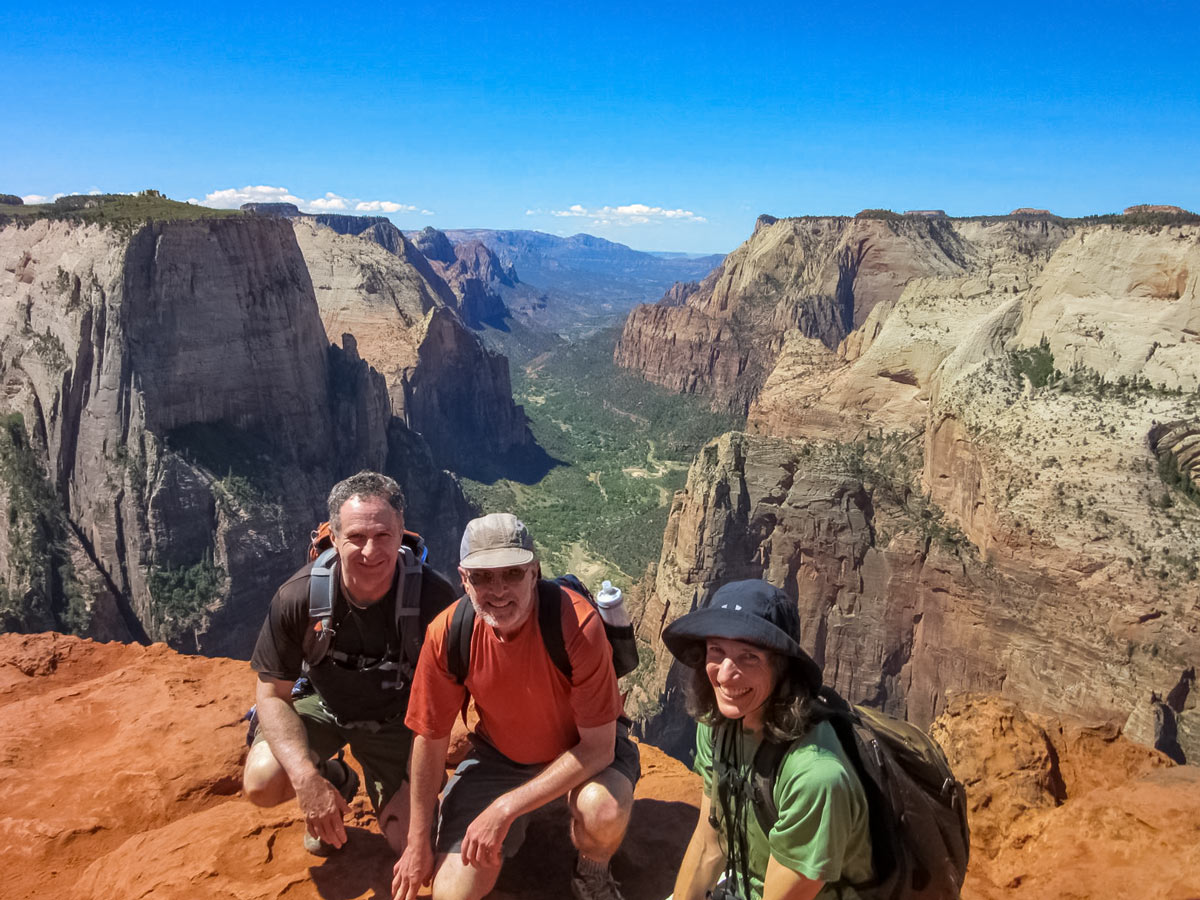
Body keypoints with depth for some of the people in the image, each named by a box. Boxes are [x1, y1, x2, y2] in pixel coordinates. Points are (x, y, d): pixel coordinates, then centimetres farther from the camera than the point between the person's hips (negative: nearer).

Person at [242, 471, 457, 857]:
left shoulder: (434, 598, -28)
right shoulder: (298, 597, -25)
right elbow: (272, 695, -16)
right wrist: (308, 779, -30)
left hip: (395, 719, -1)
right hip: (322, 706, 1)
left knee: (410, 842, -9)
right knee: (263, 782, -26)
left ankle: (379, 782, 25)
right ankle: (336, 780, 9)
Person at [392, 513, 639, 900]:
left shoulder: (578, 623, -31)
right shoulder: (447, 635, -21)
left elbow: (599, 745, -26)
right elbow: (430, 738, -7)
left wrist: (505, 807, -29)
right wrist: (418, 843, -1)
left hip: (586, 749, -2)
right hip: (498, 753, 3)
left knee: (604, 810, -36)